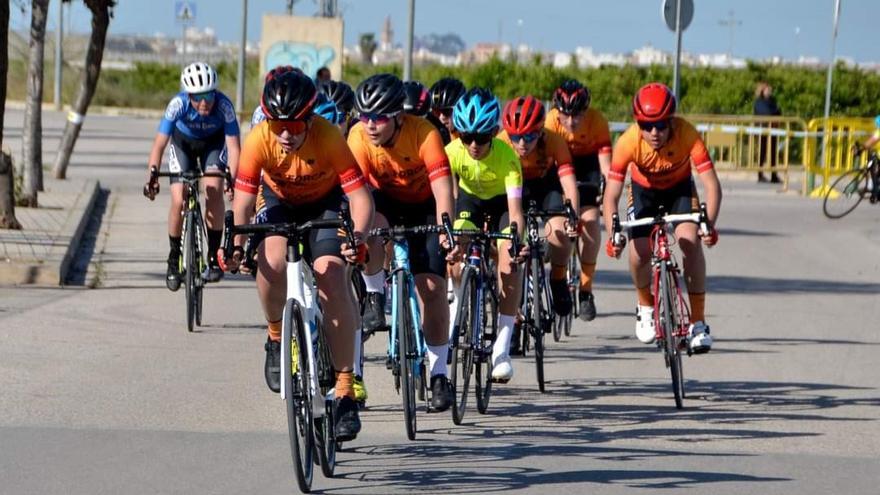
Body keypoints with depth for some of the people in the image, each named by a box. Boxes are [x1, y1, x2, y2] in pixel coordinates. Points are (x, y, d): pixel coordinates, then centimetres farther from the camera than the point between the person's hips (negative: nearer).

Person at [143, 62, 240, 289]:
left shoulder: (223, 106, -34)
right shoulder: (178, 104, -35)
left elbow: (233, 146, -34)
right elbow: (159, 144, -33)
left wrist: (233, 179, -46)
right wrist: (151, 178, -43)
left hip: (214, 142, 0)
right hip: (183, 142, 0)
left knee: (213, 190, -22)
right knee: (178, 201, -13)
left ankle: (214, 257, -9)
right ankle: (174, 259, 8)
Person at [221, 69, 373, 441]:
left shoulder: (329, 138, -32)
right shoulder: (258, 142, -28)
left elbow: (361, 197, -32)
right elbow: (242, 203, -24)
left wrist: (358, 237, -50)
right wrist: (236, 244, -42)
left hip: (326, 205, -1)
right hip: (280, 203, 1)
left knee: (331, 277, -22)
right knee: (271, 261, -30)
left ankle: (345, 390, -16)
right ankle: (277, 337, 0)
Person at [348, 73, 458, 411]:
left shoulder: (424, 134, -32)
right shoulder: (359, 138, -27)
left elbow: (442, 187, -38)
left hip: (423, 206, -1)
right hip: (384, 201, 1)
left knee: (432, 286, -10)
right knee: (371, 227, -36)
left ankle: (438, 374, 1)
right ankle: (374, 297, -11)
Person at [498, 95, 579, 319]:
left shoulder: (554, 141, -32)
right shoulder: (501, 144, -32)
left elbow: (568, 181, -38)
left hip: (546, 183, -1)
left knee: (558, 229, -26)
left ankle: (558, 280, 1)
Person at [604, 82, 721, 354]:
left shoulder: (687, 135, -35)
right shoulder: (628, 142, -35)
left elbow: (712, 184, -36)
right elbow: (611, 196, -33)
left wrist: (709, 224, -51)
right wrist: (613, 235, -48)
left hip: (680, 188, 0)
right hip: (643, 191, 0)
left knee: (691, 241, -23)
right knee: (639, 253, -16)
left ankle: (698, 323, -14)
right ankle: (646, 306, 18)